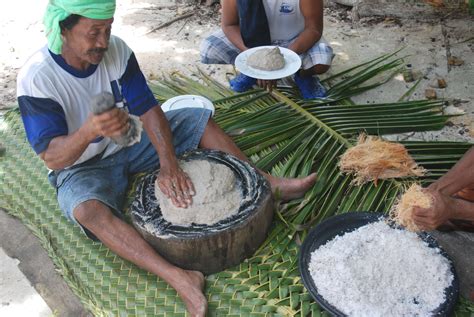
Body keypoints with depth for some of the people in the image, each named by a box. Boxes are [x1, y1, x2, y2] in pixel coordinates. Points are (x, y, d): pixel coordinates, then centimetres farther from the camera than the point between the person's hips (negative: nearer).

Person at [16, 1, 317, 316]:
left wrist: (169, 164, -29)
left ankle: (269, 183, -4)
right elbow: (52, 158, -29)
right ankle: (180, 279, -44)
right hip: (82, 168, -4)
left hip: (128, 142, 5)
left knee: (199, 119, -5)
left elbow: (148, 108, -16)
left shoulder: (115, 49, -14)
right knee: (87, 209, -37)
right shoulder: (36, 78, -25)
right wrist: (89, 131, -51)